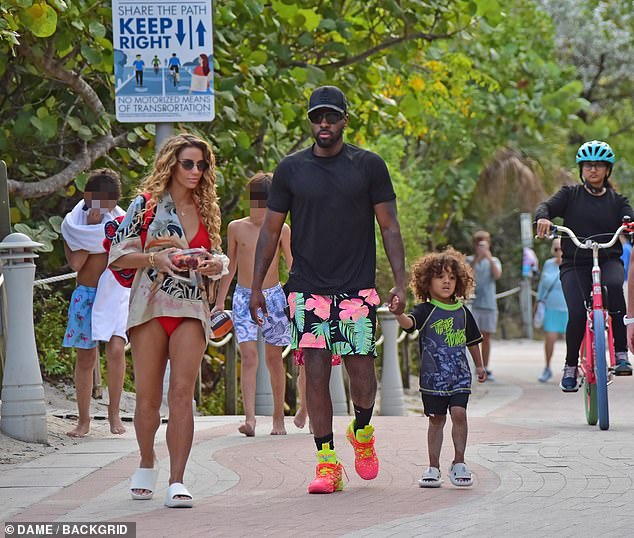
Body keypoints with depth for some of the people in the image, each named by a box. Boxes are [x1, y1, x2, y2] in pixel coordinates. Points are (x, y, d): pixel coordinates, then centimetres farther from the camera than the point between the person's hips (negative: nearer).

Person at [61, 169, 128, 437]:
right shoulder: (76, 222, 0)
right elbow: (76, 263, -15)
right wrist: (91, 225, -14)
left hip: (113, 295, -1)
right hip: (85, 295, 1)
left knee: (115, 348, -18)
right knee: (85, 357, 2)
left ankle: (114, 412, -4)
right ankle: (83, 420, 11)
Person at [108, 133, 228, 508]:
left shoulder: (207, 209, 15)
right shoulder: (147, 205, 4)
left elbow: (218, 258, 23)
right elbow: (118, 255, 1)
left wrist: (215, 264, -1)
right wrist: (156, 258, -15)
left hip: (192, 309, 2)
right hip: (150, 306, -2)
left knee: (182, 392, -12)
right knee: (148, 396, 2)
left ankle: (177, 481, -16)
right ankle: (147, 464, 27)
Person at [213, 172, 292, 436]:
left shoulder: (281, 230, 1)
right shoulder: (236, 228, 4)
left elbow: (293, 266, 4)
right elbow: (230, 266, 13)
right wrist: (219, 302, 13)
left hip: (273, 296, 0)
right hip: (244, 297, 0)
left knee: (274, 358, 6)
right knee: (249, 356, -13)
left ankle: (278, 418, 17)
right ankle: (250, 418, -22)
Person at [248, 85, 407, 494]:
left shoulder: (369, 166, 3)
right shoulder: (291, 169, 6)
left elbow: (390, 226, 5)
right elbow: (271, 229, 11)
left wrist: (401, 281, -4)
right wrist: (256, 286, 6)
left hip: (357, 289, -1)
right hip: (308, 290, 1)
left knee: (362, 372, -4)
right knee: (316, 373, -5)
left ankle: (362, 430, 26)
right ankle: (327, 462, 0)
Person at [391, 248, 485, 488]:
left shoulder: (462, 312, 7)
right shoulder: (426, 311, -4)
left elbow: (472, 341, 20)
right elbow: (409, 323, -25)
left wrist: (479, 365, 25)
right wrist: (398, 313, -45)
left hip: (460, 375, 2)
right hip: (433, 376, -2)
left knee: (459, 413, -12)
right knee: (436, 419, 6)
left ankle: (459, 463, -1)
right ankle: (433, 467, 14)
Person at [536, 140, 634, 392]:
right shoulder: (570, 194, 10)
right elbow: (547, 206, -7)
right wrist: (543, 217, -31)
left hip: (608, 260, 1)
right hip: (576, 264, 0)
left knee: (614, 286, -34)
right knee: (577, 314, -21)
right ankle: (571, 367, 2)